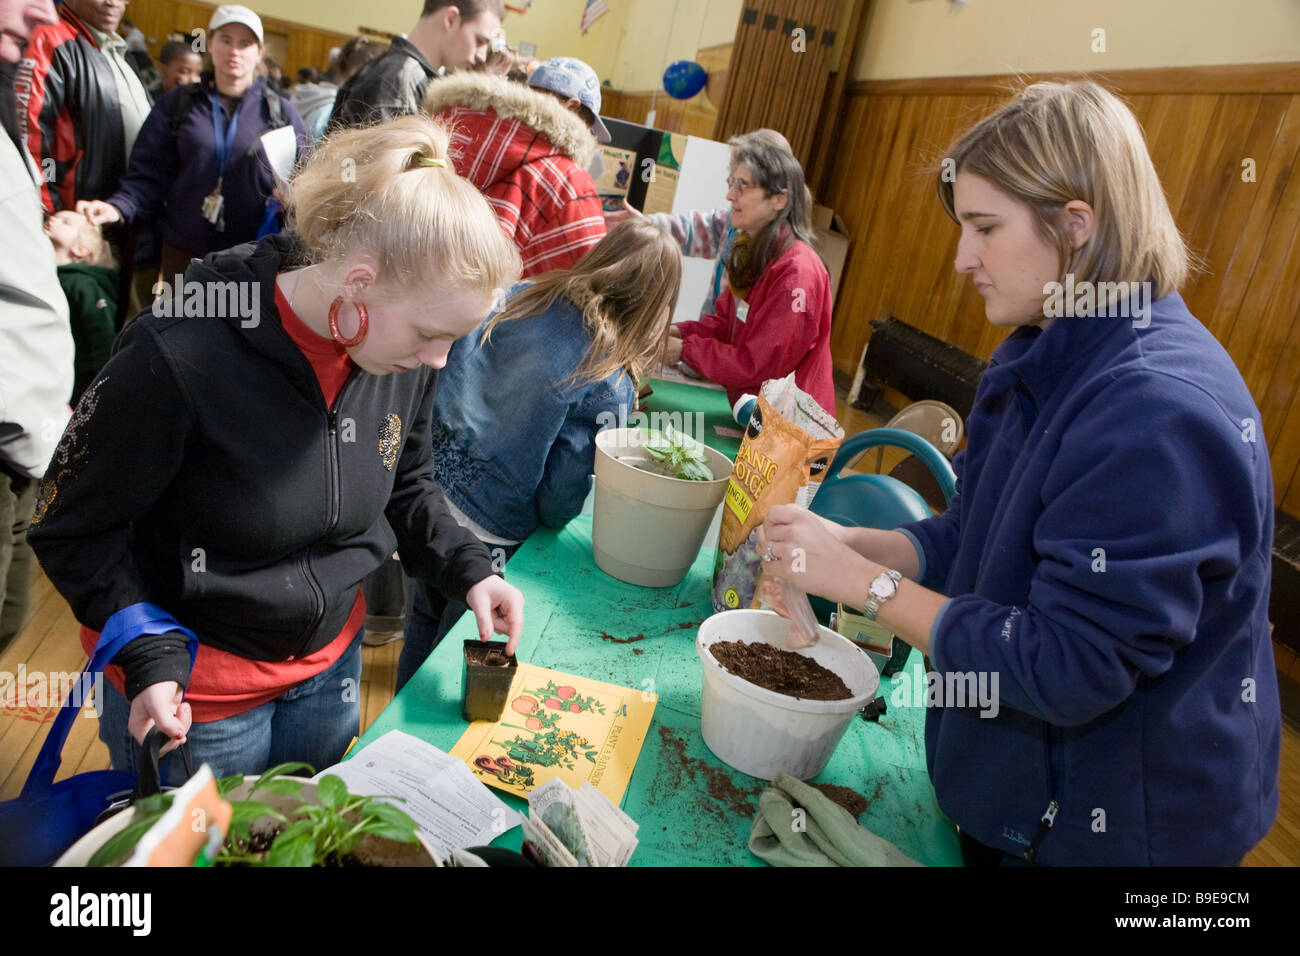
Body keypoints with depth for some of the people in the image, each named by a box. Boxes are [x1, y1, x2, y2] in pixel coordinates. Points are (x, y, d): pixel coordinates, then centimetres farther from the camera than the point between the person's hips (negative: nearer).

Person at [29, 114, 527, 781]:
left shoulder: (406, 350, -13)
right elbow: (73, 526, -15)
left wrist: (468, 570, -9)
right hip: (192, 689, -5)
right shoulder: (180, 361, -29)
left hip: (330, 664, 5)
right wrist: (150, 653, -24)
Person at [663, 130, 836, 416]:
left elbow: (759, 365, -21)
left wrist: (685, 350, -16)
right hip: (747, 409, 8)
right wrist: (679, 331, -5)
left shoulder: (796, 271, -22)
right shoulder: (751, 250, 7)